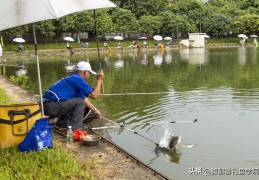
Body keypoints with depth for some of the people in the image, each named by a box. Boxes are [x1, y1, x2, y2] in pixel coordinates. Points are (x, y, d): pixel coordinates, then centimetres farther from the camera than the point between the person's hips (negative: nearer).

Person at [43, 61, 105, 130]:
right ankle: (75, 130, -9)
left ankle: (61, 124, 24)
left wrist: (94, 110, 27)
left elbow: (84, 98, 26)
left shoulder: (72, 78, 19)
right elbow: (94, 95, -10)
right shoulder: (78, 79, -11)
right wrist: (99, 80, 1)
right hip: (51, 107, -10)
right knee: (79, 102, -10)